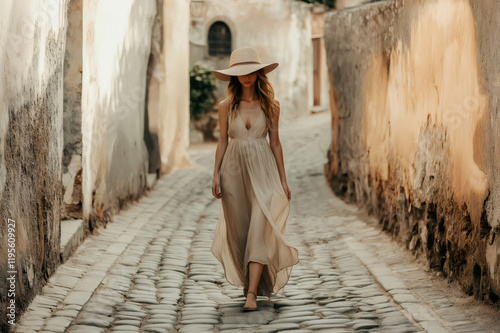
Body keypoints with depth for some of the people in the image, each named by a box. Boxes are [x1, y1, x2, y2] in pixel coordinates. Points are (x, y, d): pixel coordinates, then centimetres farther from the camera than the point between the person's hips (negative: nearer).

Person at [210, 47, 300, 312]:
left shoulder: (270, 105, 1)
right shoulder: (226, 106, 2)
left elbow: (275, 143, 5)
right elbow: (222, 141, 7)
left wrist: (283, 179, 5)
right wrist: (216, 175, -1)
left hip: (262, 170, -1)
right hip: (234, 170, 1)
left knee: (260, 230, -12)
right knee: (239, 230, 7)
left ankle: (252, 293, -15)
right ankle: (249, 279, 29)